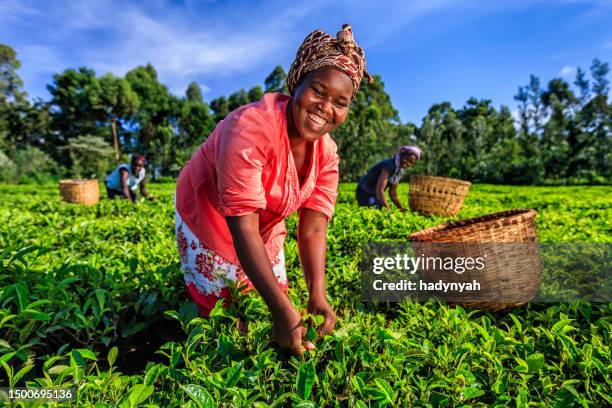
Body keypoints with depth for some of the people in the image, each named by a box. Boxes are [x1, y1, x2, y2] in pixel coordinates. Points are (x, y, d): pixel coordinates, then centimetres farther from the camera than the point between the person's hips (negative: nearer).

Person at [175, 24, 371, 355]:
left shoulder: (326, 153, -15)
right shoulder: (251, 126, -35)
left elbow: (313, 229, -18)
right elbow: (242, 228, -38)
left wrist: (317, 295, -31)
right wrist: (282, 309, -39)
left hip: (266, 231, 6)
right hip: (209, 222, -5)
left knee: (273, 303, 17)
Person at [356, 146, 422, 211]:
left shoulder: (400, 171, 1)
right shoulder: (389, 165, -26)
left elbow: (392, 194, 6)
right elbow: (379, 190, -32)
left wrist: (402, 209, -5)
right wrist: (388, 209, -33)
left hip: (374, 194, 9)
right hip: (364, 192, -9)